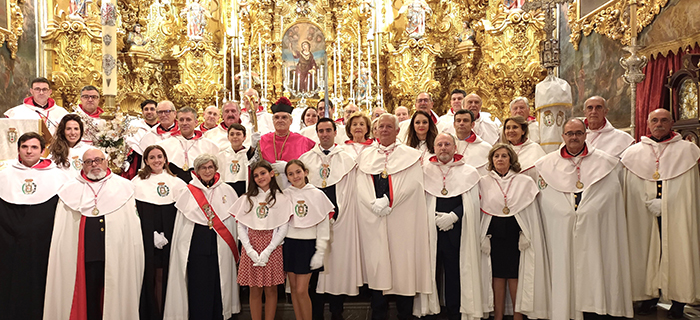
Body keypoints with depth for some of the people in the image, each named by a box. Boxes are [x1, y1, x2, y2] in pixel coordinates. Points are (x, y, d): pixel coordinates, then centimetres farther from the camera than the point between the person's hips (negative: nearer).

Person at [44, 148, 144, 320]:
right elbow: (60, 228, 12)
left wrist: (134, 253, 1)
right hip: (86, 253, 1)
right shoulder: (70, 189, 13)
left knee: (116, 297, 3)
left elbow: (134, 224, 8)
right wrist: (61, 256, 3)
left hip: (118, 253, -1)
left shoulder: (124, 186, 9)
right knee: (90, 297, 5)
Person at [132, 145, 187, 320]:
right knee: (147, 275, 0)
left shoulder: (175, 182, 10)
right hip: (145, 235, -1)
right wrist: (152, 234, -10)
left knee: (162, 276, 4)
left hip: (167, 237, 1)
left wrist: (166, 234, -4)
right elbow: (134, 212, -2)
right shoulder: (137, 182, 5)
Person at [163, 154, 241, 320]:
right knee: (198, 285, 0)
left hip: (221, 247, 1)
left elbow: (235, 219, 9)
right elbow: (181, 224, 8)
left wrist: (233, 246, 3)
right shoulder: (188, 192, 5)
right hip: (196, 245, -1)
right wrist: (182, 249, 3)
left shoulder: (227, 191, 7)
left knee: (218, 284, 3)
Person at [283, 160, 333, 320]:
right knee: (294, 288, 9)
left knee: (301, 290, -6)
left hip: (308, 245, -2)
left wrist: (320, 252, -6)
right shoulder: (285, 194, 1)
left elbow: (324, 225, -2)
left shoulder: (317, 194, -2)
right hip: (289, 244, 2)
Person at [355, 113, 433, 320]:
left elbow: (412, 184, -6)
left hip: (402, 218, -2)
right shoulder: (366, 155, 14)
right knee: (376, 263, 3)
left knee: (403, 263, 0)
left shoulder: (410, 155, 6)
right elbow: (361, 186, 4)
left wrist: (389, 202, -14)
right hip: (373, 218, 2)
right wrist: (375, 204, -12)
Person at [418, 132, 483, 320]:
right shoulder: (425, 171, 10)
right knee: (429, 271, 0)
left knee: (455, 273, 2)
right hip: (429, 229, 1)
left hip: (456, 231, 0)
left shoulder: (468, 172, 7)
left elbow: (471, 203, 2)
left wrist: (453, 216, -12)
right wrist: (435, 218, -7)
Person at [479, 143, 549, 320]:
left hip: (517, 234, -1)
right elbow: (480, 211, 8)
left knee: (516, 276, 0)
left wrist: (526, 235, -6)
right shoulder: (484, 182, 8)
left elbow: (531, 211, 4)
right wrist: (483, 237, 0)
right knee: (497, 275, 4)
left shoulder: (525, 181, 5)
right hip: (494, 234, 1)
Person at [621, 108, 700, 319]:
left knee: (676, 252, -1)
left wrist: (663, 204, -9)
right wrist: (650, 204, -9)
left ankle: (678, 301, 6)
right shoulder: (634, 152, 9)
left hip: (676, 213, -1)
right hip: (645, 215, 1)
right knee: (648, 252, 2)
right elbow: (632, 188, 6)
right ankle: (650, 296, 10)